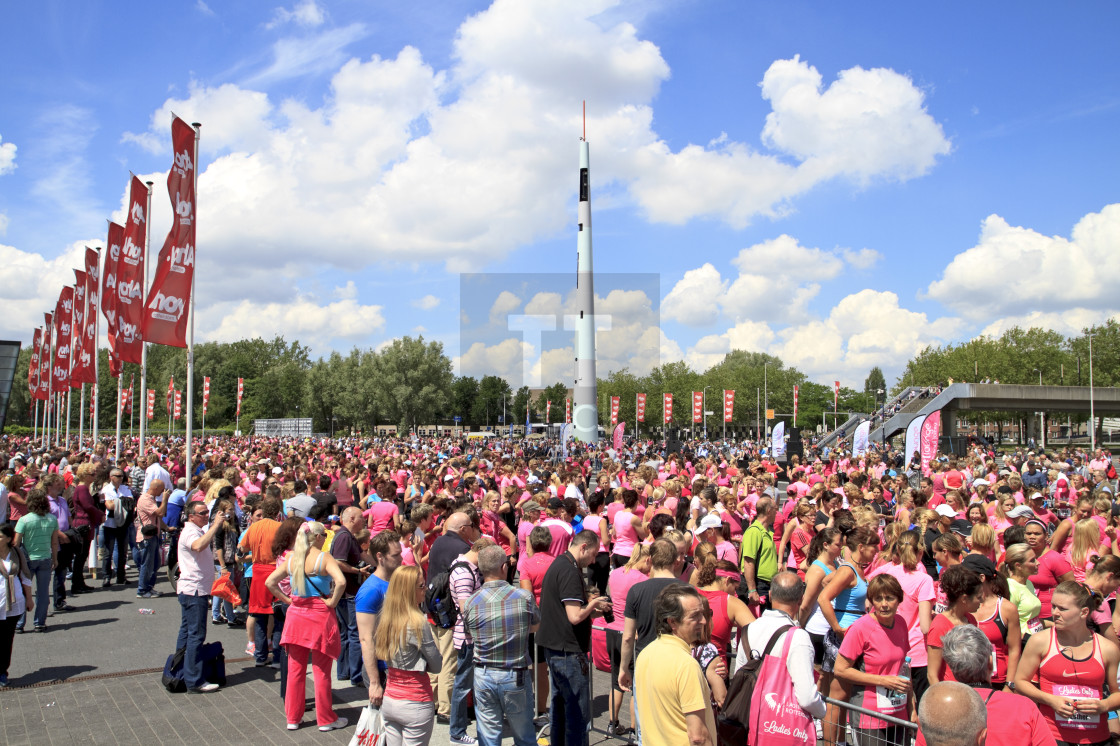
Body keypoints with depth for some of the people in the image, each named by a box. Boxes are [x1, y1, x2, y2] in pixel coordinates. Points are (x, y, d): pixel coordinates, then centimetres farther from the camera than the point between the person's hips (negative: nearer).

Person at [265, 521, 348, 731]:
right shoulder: (323, 557, -13)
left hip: (296, 615, 5)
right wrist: (332, 602, -14)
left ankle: (292, 717, 23)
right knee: (321, 670, 5)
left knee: (295, 669, 14)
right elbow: (340, 581, -27)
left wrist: (286, 599, 9)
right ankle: (326, 719, 15)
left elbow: (269, 582, 8)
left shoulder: (291, 558, 3)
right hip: (320, 615, -5)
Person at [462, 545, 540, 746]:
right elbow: (536, 626, 5)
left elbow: (470, 636, 5)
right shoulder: (524, 597, -13)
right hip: (517, 676, -1)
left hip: (484, 676, 1)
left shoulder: (470, 603, -9)